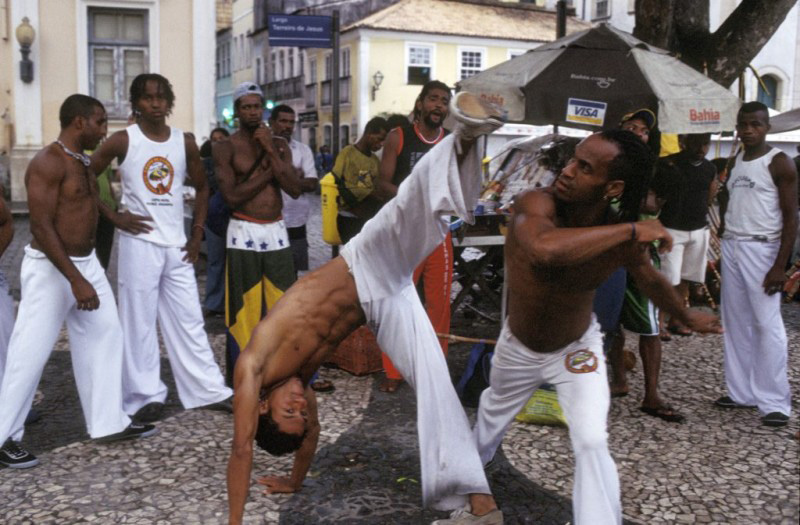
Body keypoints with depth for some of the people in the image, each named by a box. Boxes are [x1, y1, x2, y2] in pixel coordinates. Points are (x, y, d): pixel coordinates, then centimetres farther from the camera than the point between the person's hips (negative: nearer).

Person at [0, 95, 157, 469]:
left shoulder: (84, 162, 10)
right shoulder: (48, 163, -18)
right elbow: (41, 228, -23)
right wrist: (75, 279, -27)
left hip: (87, 262, 9)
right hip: (50, 269, -9)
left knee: (104, 338, 11)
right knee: (30, 353, -2)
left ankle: (108, 422, 22)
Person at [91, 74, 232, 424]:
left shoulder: (185, 142, 6)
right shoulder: (122, 141, -5)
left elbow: (202, 187, 17)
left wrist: (197, 232, 8)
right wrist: (114, 216, -9)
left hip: (177, 245, 4)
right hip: (139, 243, -3)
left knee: (188, 319, 9)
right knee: (140, 322, 2)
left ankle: (209, 390, 15)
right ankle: (145, 395, 12)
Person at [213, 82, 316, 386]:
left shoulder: (279, 145, 9)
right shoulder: (225, 148, -2)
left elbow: (294, 190, -4)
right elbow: (232, 196, -13)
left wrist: (270, 151, -8)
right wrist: (269, 170, -10)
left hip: (277, 232, 3)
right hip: (244, 233, -3)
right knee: (244, 308, 3)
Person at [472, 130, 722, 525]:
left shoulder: (622, 239, -24)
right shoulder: (535, 204, -37)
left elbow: (651, 281, 0)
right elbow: (544, 249, -62)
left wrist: (688, 317, 17)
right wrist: (630, 230, -53)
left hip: (577, 349, 0)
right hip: (518, 346, 0)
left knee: (592, 444, -20)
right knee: (494, 409, 29)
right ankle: (475, 459, 64)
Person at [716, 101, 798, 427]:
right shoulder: (735, 163, 14)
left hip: (761, 248, -7)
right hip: (731, 247, 7)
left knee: (767, 324, -8)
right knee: (736, 324, 8)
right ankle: (741, 392, 15)